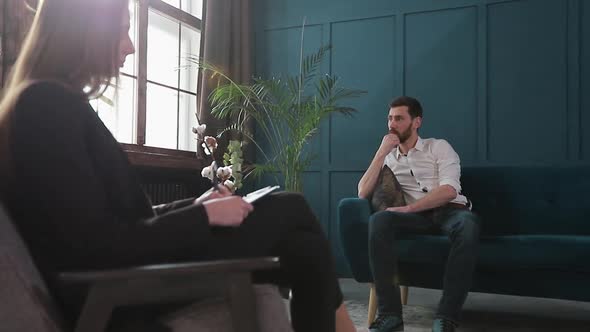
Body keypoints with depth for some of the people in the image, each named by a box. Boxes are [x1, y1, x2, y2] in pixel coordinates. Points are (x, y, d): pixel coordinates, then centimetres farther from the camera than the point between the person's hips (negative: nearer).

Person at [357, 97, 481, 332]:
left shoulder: (438, 147, 9)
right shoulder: (388, 158, 19)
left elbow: (449, 190, -8)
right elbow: (362, 193, 4)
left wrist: (408, 208, -19)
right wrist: (381, 153, -1)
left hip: (449, 211, -2)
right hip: (416, 216, 2)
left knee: (468, 223, -38)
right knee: (378, 221, -31)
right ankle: (390, 313, -31)